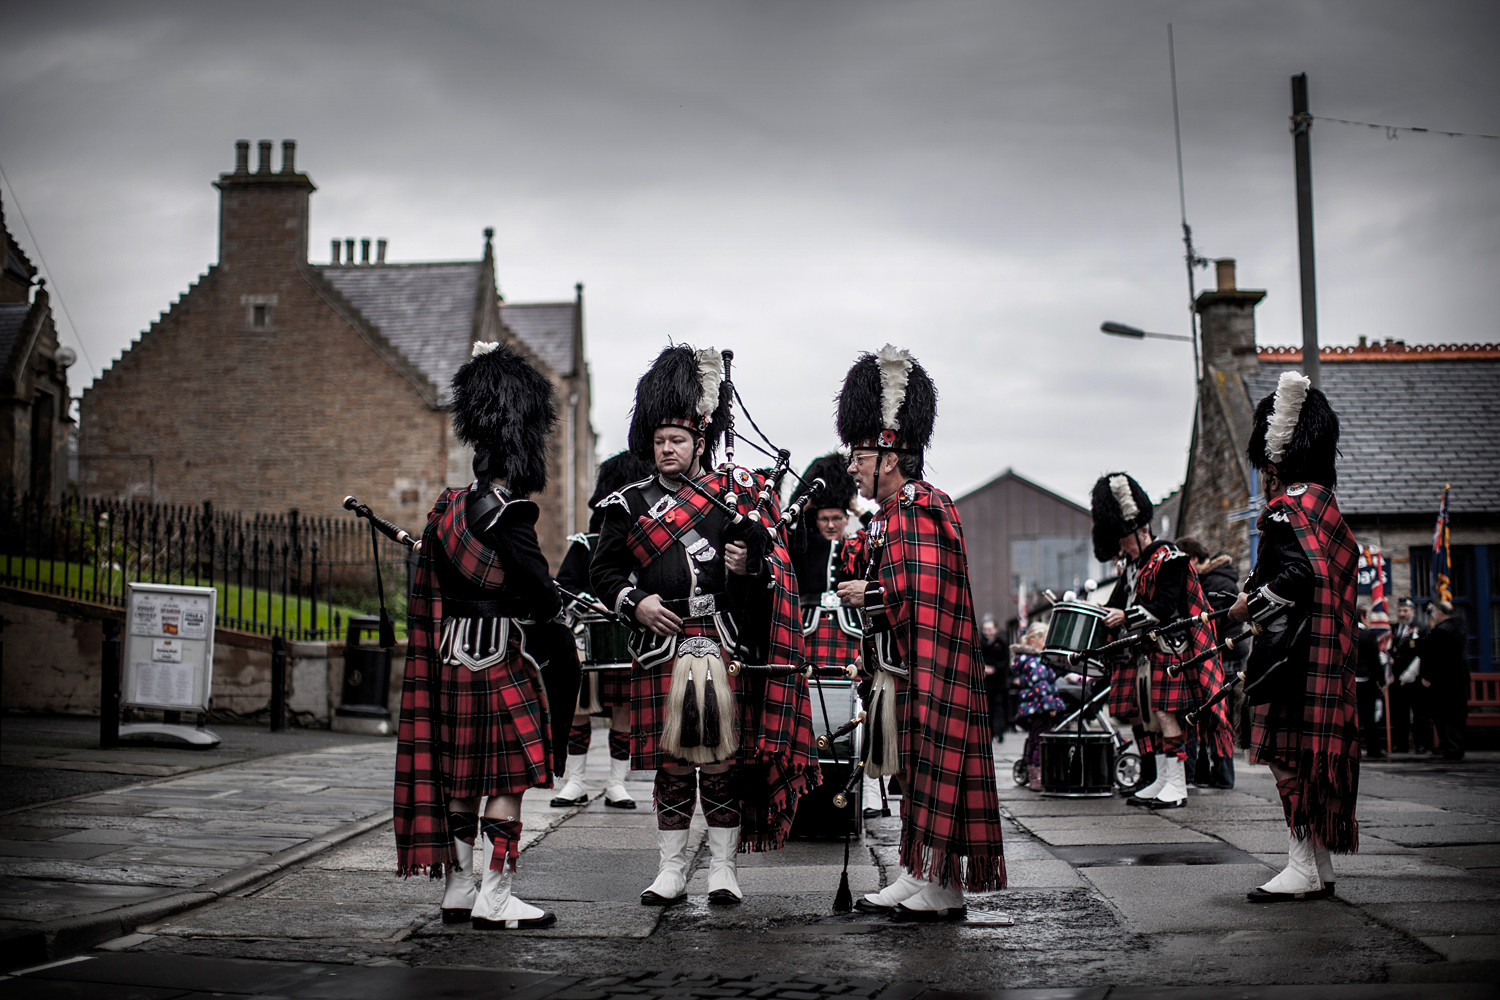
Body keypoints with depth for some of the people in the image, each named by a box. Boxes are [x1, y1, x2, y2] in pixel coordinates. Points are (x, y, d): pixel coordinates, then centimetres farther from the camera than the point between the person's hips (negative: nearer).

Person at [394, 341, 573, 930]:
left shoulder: (448, 507, 9)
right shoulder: (509, 514, -16)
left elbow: (431, 588, 15)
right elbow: (542, 597, -16)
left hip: (452, 660, 8)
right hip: (501, 663, -8)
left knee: (460, 779, 13)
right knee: (507, 782, -2)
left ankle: (458, 890, 20)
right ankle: (495, 901, 0)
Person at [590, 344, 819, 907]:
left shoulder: (736, 495, 8)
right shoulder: (631, 506, 9)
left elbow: (773, 568, 11)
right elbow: (603, 571, 10)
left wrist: (751, 568, -11)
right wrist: (634, 603, -6)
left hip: (725, 648, 0)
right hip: (662, 649, 1)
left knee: (724, 760, 3)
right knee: (670, 762, 4)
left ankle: (723, 868, 12)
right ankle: (671, 871, 13)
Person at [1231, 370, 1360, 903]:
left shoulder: (1286, 508, -12)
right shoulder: (1323, 502, 16)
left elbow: (1298, 573, -24)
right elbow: (1344, 564, 21)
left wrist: (1250, 605, -11)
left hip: (1293, 653, -10)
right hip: (1326, 654, 10)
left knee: (1288, 754, -7)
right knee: (1312, 753, 11)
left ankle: (1302, 868, -7)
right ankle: (1320, 868, 15)